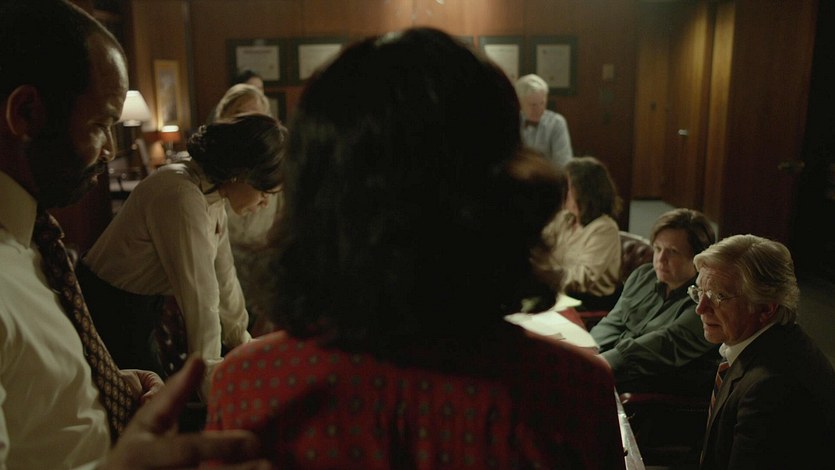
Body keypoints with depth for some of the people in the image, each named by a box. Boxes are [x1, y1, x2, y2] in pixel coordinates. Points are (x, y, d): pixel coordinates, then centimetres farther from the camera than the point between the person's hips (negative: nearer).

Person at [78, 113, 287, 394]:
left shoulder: (212, 194, 0)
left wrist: (241, 341, 15)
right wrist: (213, 386, -18)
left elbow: (223, 276, 8)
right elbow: (200, 298, -26)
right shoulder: (182, 196, -28)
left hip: (139, 310, 9)